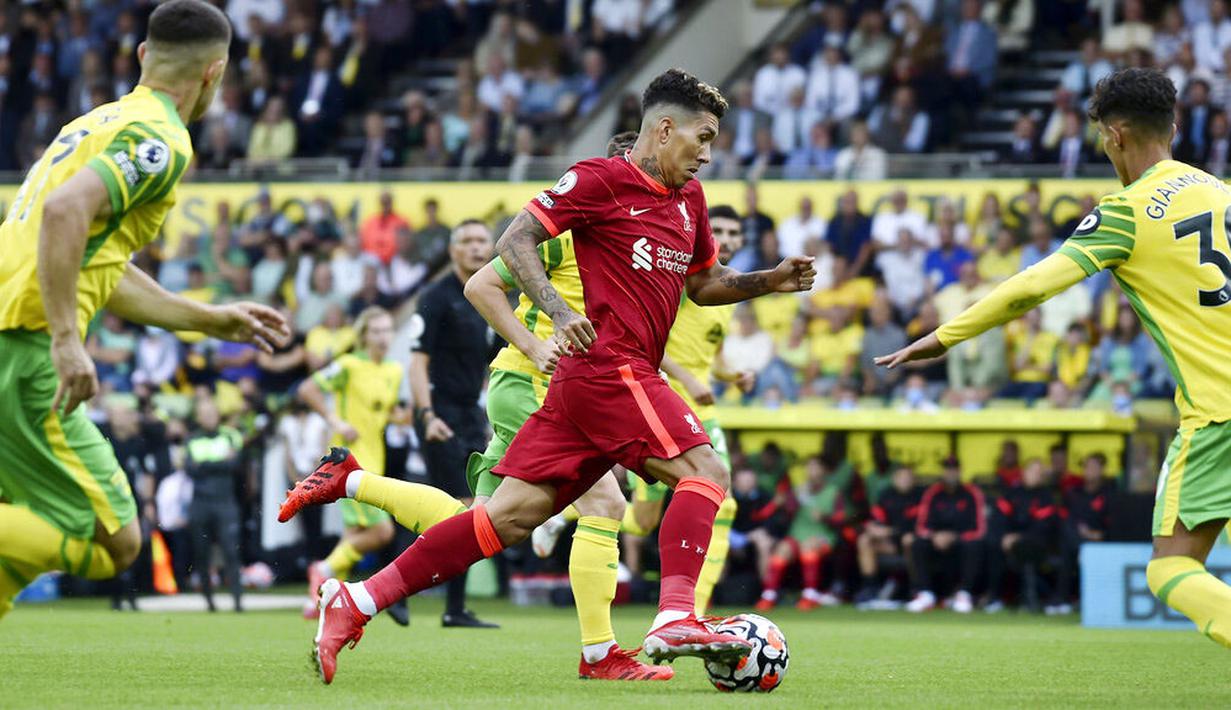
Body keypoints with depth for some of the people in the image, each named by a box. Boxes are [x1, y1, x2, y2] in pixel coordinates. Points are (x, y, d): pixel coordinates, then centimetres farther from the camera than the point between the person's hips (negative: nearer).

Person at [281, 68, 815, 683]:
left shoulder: (688, 199, 21)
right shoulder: (601, 179, -4)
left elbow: (704, 285, 33)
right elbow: (515, 240, -8)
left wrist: (770, 281, 16)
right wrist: (559, 312, -21)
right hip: (607, 365, -8)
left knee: (511, 515, 0)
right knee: (705, 472, -16)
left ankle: (357, 603, -2)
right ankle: (675, 618, -26)